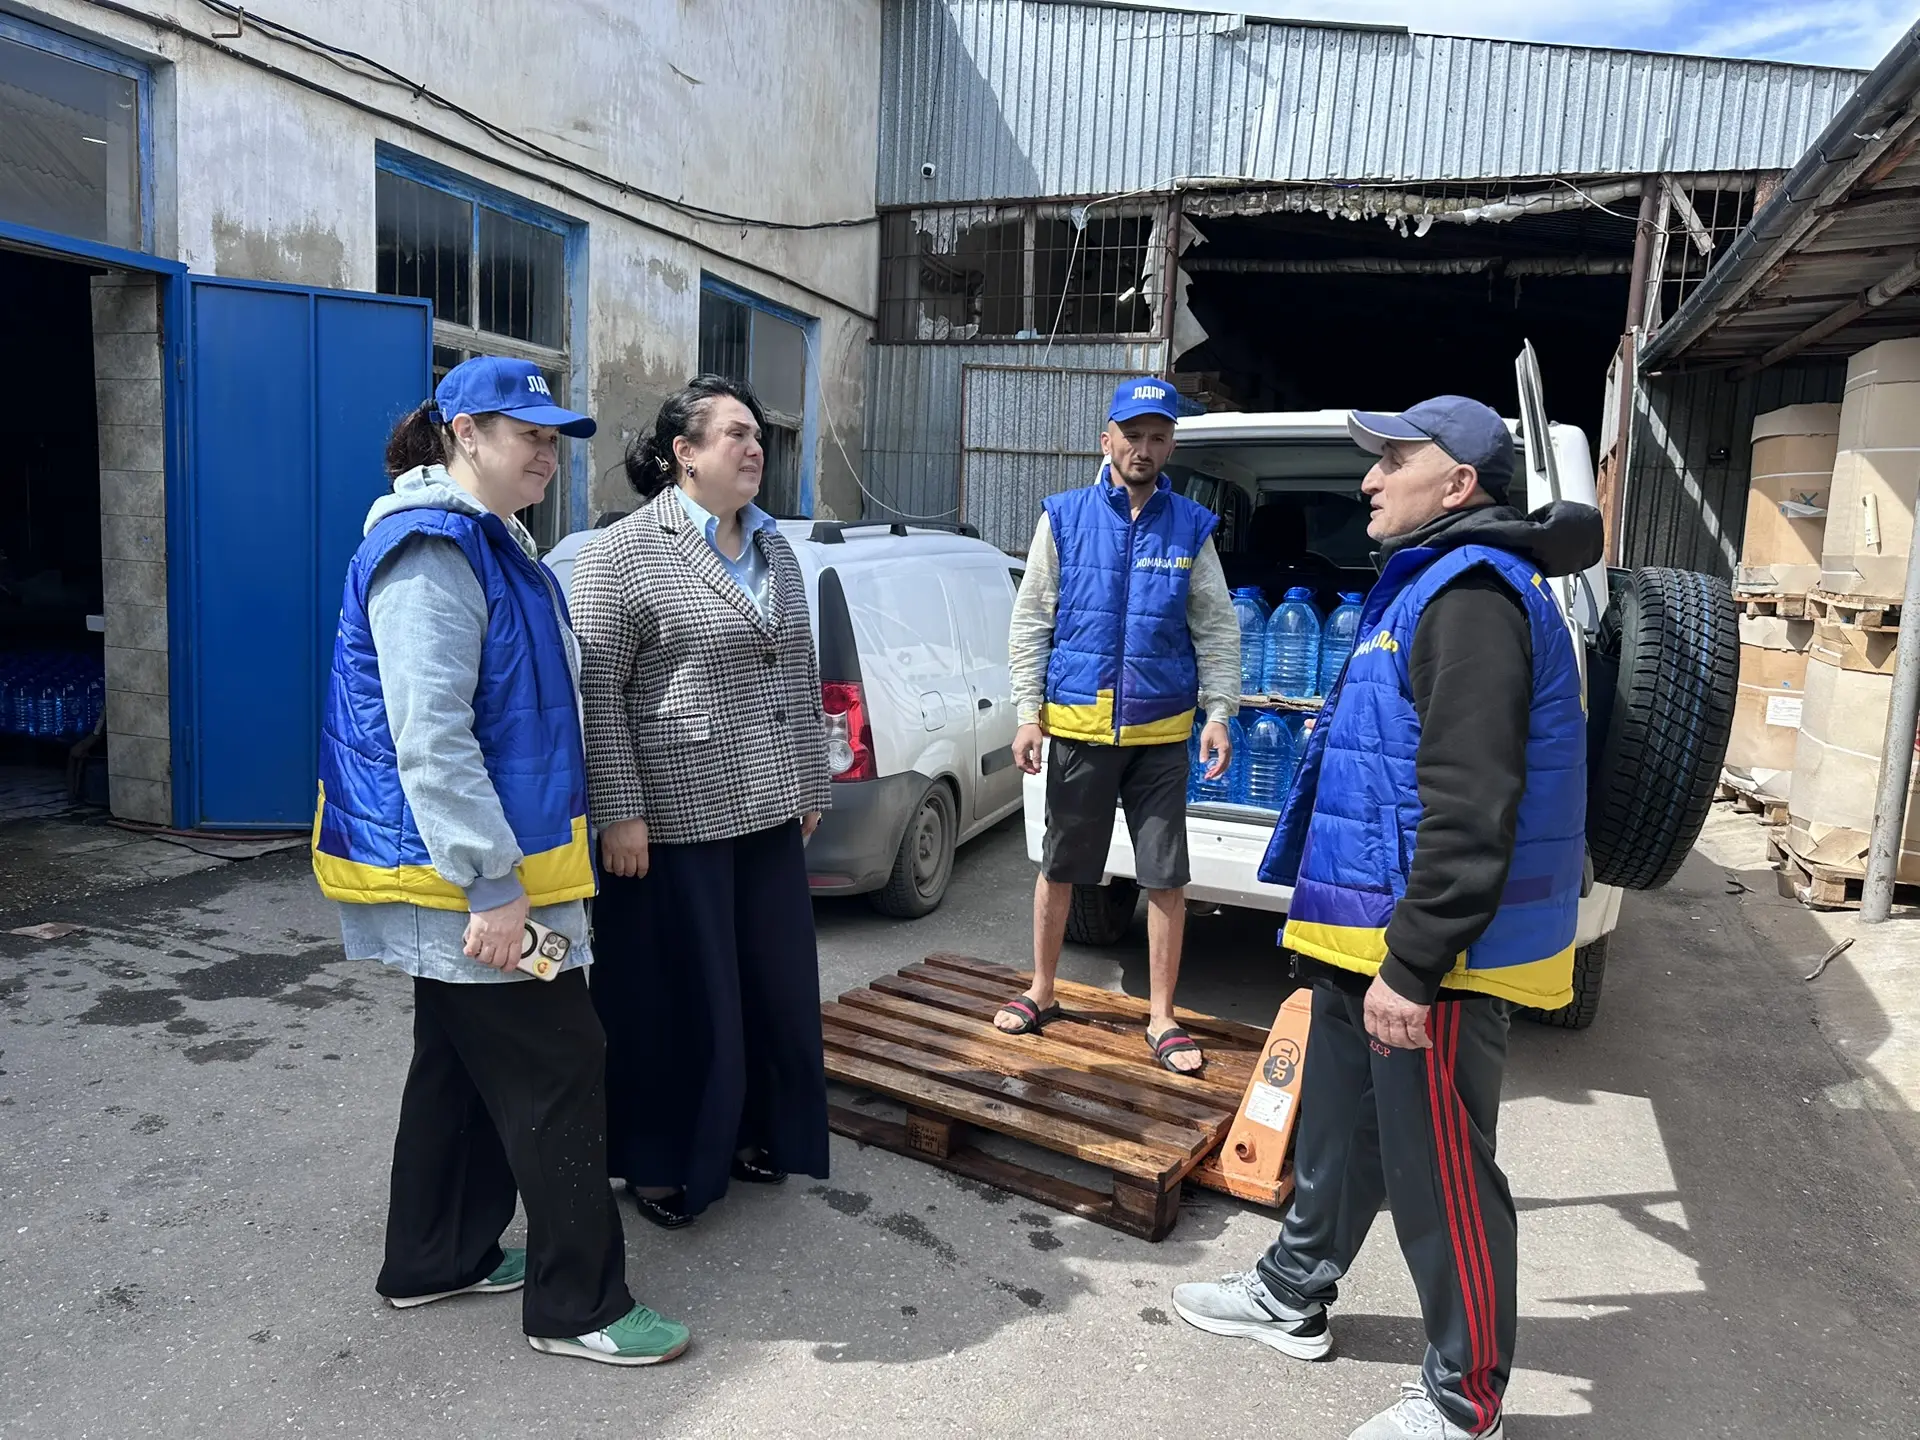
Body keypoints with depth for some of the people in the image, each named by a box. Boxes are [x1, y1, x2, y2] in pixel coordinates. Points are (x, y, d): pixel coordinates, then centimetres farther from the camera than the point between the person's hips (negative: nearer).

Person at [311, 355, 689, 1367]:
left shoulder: (485, 541, 15)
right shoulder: (430, 550, -18)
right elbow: (429, 736, -26)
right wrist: (493, 886, -26)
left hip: (472, 867, 11)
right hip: (469, 877, -11)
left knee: (464, 1067, 20)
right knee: (557, 1072, -2)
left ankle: (435, 1259, 36)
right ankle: (577, 1305, 12)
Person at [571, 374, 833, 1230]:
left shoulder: (775, 548, 11)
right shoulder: (624, 554, -10)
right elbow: (595, 692, -13)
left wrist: (810, 784, 15)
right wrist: (619, 813, -16)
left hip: (768, 812, 7)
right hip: (674, 818, -7)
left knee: (773, 983, 14)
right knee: (677, 996, 5)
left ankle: (752, 1134, 34)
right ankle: (659, 1163, 24)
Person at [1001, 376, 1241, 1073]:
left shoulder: (1191, 526, 3)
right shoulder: (1065, 518, 1)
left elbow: (1216, 629, 6)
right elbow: (1032, 620, 1)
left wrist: (1219, 714, -2)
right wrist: (1028, 712, -4)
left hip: (1161, 732, 1)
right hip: (1076, 726, 0)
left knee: (1167, 877, 4)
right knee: (1059, 866, 12)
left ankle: (1161, 1017, 19)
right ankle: (1041, 990, 31)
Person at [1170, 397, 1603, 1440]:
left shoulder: (1473, 595, -18)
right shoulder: (1424, 584, 15)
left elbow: (1470, 810, -25)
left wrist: (1411, 964, -24)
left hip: (1430, 953, -10)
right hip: (1367, 935, 10)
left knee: (1440, 1173, 5)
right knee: (1338, 1133, 23)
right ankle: (1291, 1298, 41)